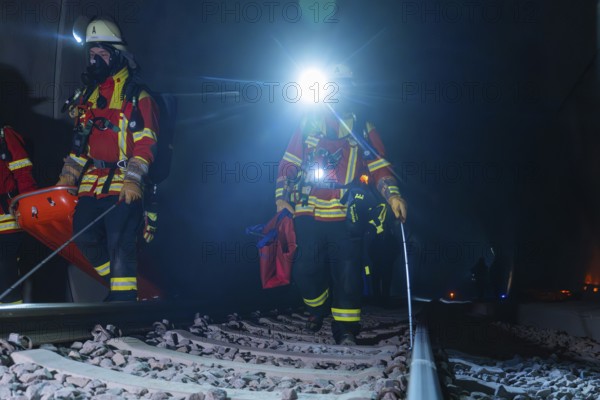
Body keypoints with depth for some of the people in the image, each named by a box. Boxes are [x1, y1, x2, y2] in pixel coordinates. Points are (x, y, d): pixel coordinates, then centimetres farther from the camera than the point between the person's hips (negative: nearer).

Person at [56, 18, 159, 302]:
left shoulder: (136, 96, -3)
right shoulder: (86, 97, 18)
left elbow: (146, 142, -9)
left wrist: (133, 180, -19)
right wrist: (68, 176, 15)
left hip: (123, 185, -7)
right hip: (92, 181, 7)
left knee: (120, 243, -11)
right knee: (85, 238, 6)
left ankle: (123, 300, -6)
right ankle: (118, 284, 23)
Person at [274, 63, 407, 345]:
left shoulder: (362, 128, 12)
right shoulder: (309, 124, 13)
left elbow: (379, 167, 7)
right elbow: (288, 163, 13)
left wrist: (392, 195, -11)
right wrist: (282, 197, 3)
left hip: (345, 215, -1)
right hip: (308, 213, 1)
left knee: (347, 273, -6)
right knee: (306, 270, 4)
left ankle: (345, 329, 5)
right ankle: (317, 309, 32)